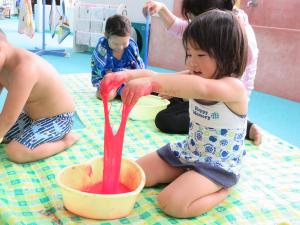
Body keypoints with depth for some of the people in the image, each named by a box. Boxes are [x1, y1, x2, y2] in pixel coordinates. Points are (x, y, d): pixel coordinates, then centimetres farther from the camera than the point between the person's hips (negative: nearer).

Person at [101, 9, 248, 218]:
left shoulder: (235, 87, -26)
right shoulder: (195, 77, -2)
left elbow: (202, 89, -49)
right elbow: (157, 77, -14)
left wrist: (152, 82, -62)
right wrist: (126, 75, -35)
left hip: (218, 164, -7)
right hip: (188, 151, 8)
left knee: (172, 203, -26)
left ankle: (221, 190, -1)